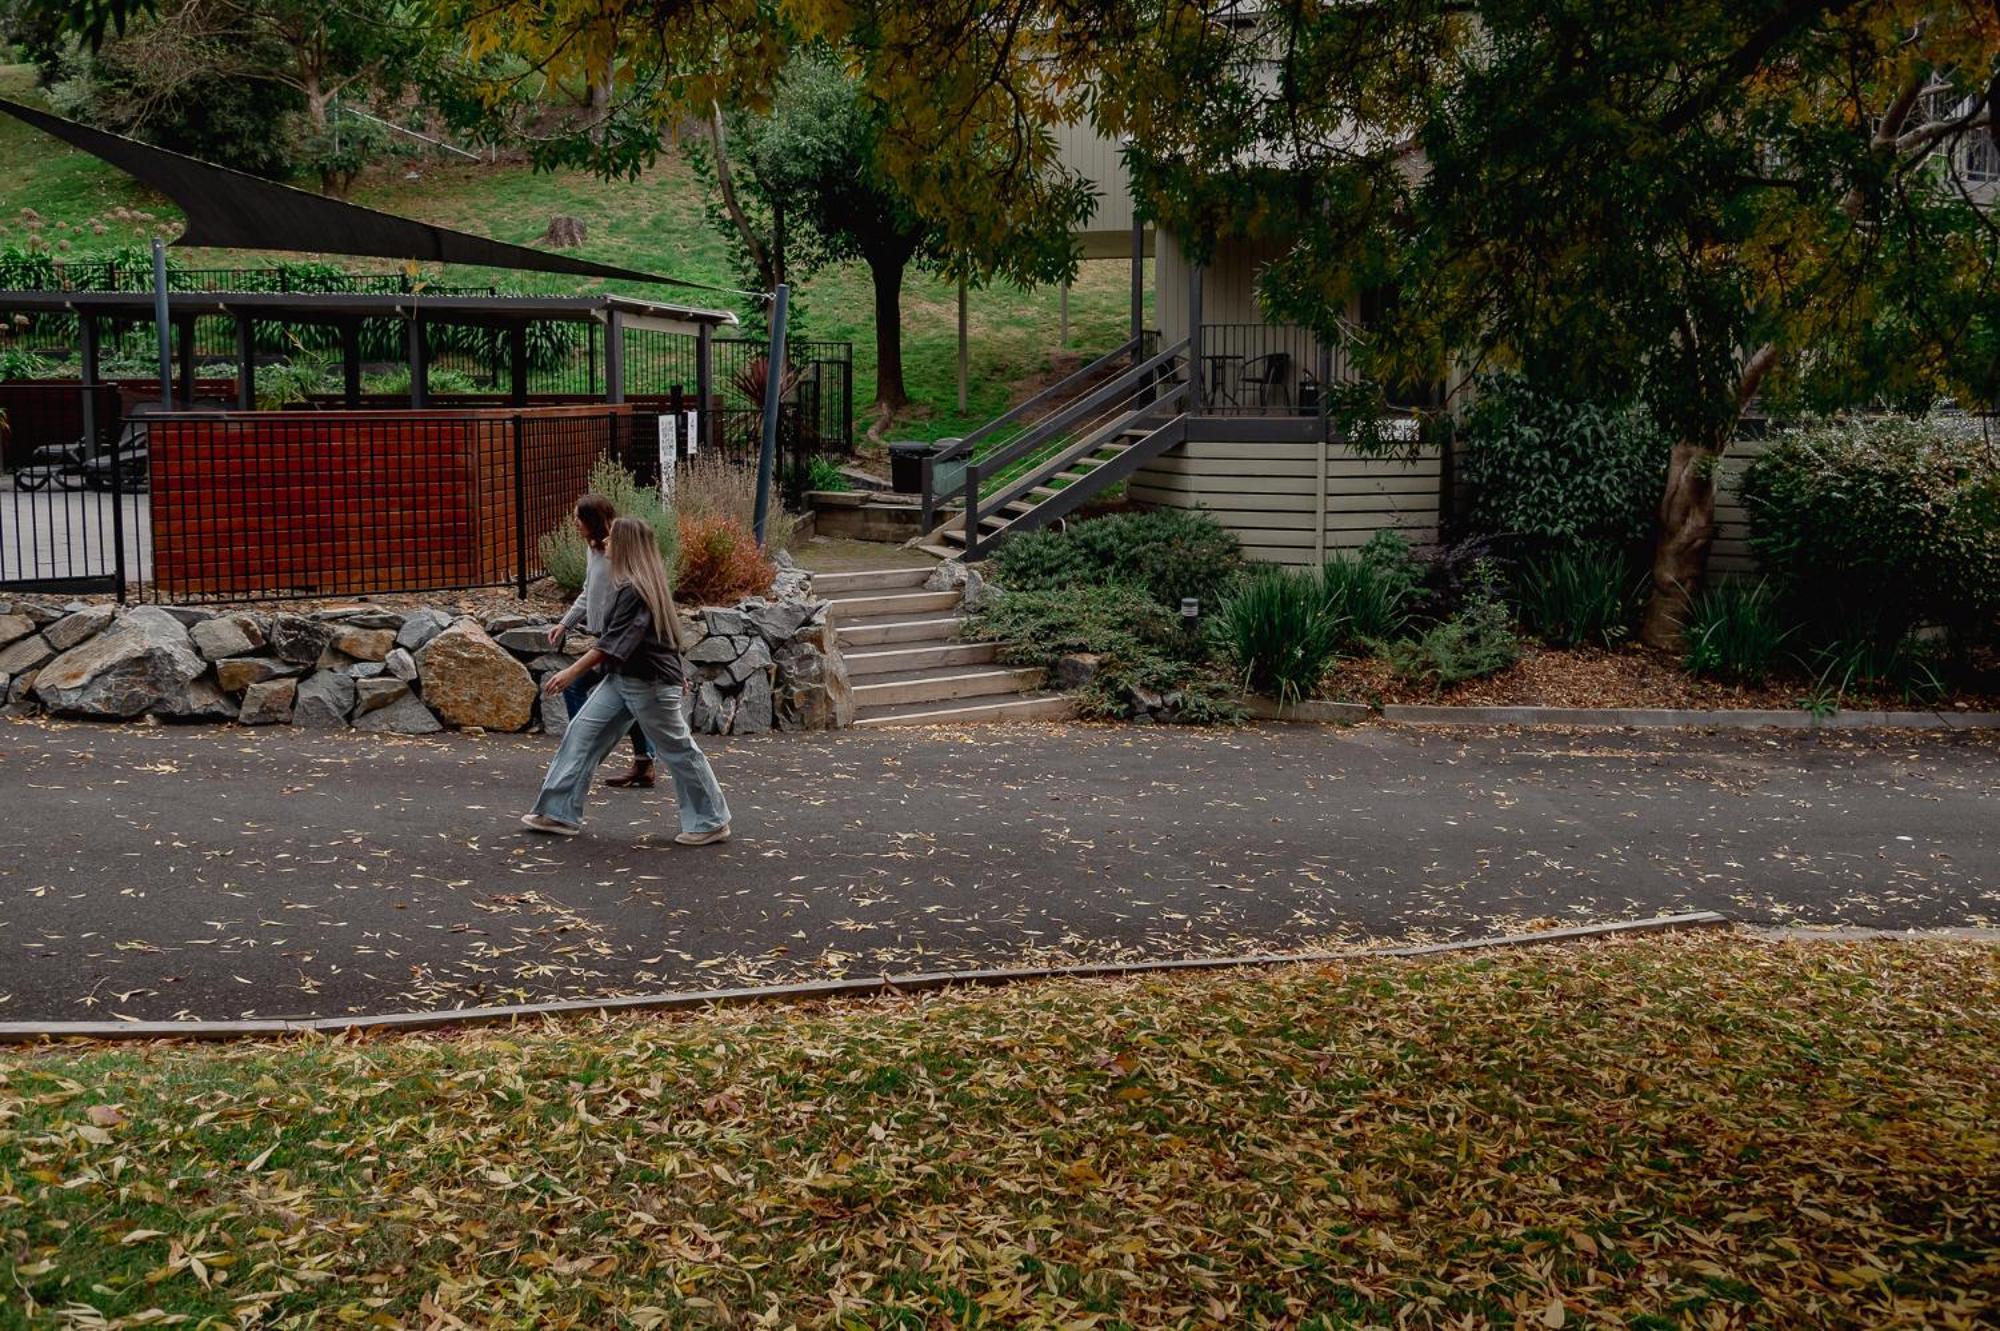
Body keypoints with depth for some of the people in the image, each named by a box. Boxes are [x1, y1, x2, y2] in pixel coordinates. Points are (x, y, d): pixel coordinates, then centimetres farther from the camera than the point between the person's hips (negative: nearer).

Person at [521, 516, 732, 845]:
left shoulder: (636, 589, -21)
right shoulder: (629, 583, 10)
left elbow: (615, 641, -27)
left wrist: (572, 672, -31)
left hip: (650, 682, -10)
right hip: (623, 677, 10)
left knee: (678, 750, 1)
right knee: (582, 732, 5)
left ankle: (711, 823, 13)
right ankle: (560, 814, 9)